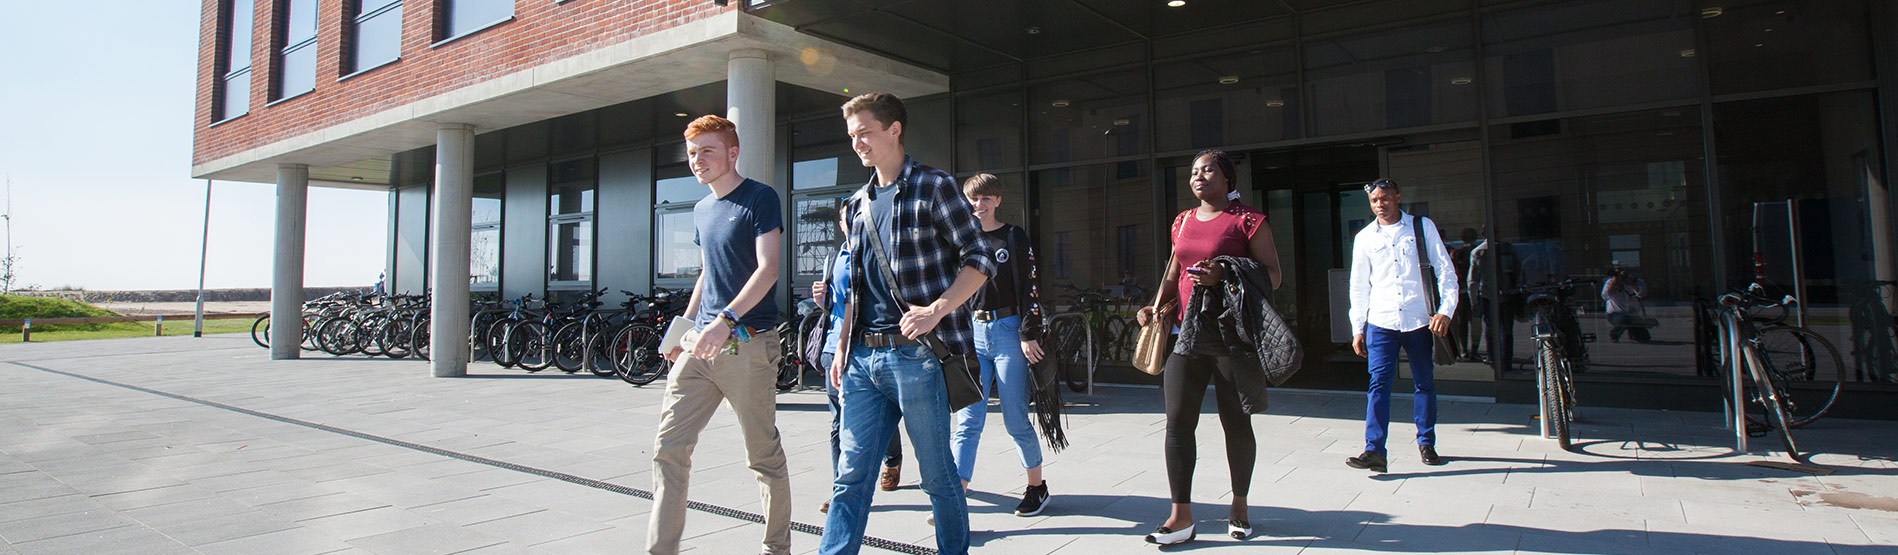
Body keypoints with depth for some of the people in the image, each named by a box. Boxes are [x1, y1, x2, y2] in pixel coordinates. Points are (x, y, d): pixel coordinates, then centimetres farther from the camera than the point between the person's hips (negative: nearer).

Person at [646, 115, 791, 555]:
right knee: (668, 448, 0)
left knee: (764, 456, 3)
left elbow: (767, 269, -14)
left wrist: (725, 320, -25)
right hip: (699, 344, 7)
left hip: (747, 345, -7)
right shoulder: (702, 210, 18)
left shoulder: (760, 198, -5)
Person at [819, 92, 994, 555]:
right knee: (851, 474, 4)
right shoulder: (858, 204, 18)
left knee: (937, 474, 6)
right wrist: (842, 347, 15)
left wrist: (937, 310, -19)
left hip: (916, 353, -5)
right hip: (863, 359, 6)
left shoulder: (933, 187, -2)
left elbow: (980, 260, -6)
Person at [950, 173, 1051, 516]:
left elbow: (1029, 288, -2)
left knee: (1015, 420, 2)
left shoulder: (1014, 238, 3)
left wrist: (1029, 334, -9)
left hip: (1008, 332, -3)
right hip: (971, 334, 3)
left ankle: (1037, 487, 22)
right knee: (968, 420, -4)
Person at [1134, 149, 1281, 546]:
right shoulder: (1183, 221, 16)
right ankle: (1181, 516, 3)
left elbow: (1273, 275, -4)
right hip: (1186, 331, 5)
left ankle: (1239, 507, 24)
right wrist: (1156, 306, 8)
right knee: (1177, 421, -2)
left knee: (1236, 423, 5)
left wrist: (1225, 274, -19)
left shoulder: (1247, 219, -1)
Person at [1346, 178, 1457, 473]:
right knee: (1379, 383, -9)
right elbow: (1359, 286, 11)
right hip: (1381, 322, 0)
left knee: (1425, 383, 9)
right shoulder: (1365, 238, 9)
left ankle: (1426, 444, 25)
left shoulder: (1423, 227, 5)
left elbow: (1445, 271, 3)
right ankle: (1375, 451, -12)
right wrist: (1357, 329, 8)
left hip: (1419, 321, 0)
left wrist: (1445, 310, -9)